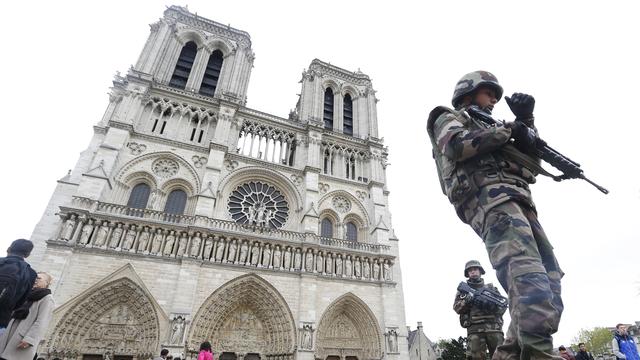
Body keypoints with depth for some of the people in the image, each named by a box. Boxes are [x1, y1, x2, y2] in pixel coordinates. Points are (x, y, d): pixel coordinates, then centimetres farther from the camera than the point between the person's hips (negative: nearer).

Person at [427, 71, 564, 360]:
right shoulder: (448, 118, 17)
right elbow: (457, 145, -8)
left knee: (548, 282, 0)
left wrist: (526, 120, 19)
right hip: (491, 197, -9)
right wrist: (507, 130, 0)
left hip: (517, 201, 9)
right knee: (529, 277, -27)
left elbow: (531, 155, 31)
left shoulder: (485, 128, 40)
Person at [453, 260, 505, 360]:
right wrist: (466, 301, -12)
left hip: (493, 326, 2)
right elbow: (457, 308, 8)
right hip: (474, 329, -1)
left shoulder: (491, 287, 23)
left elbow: (503, 305, 14)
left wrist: (494, 305, -8)